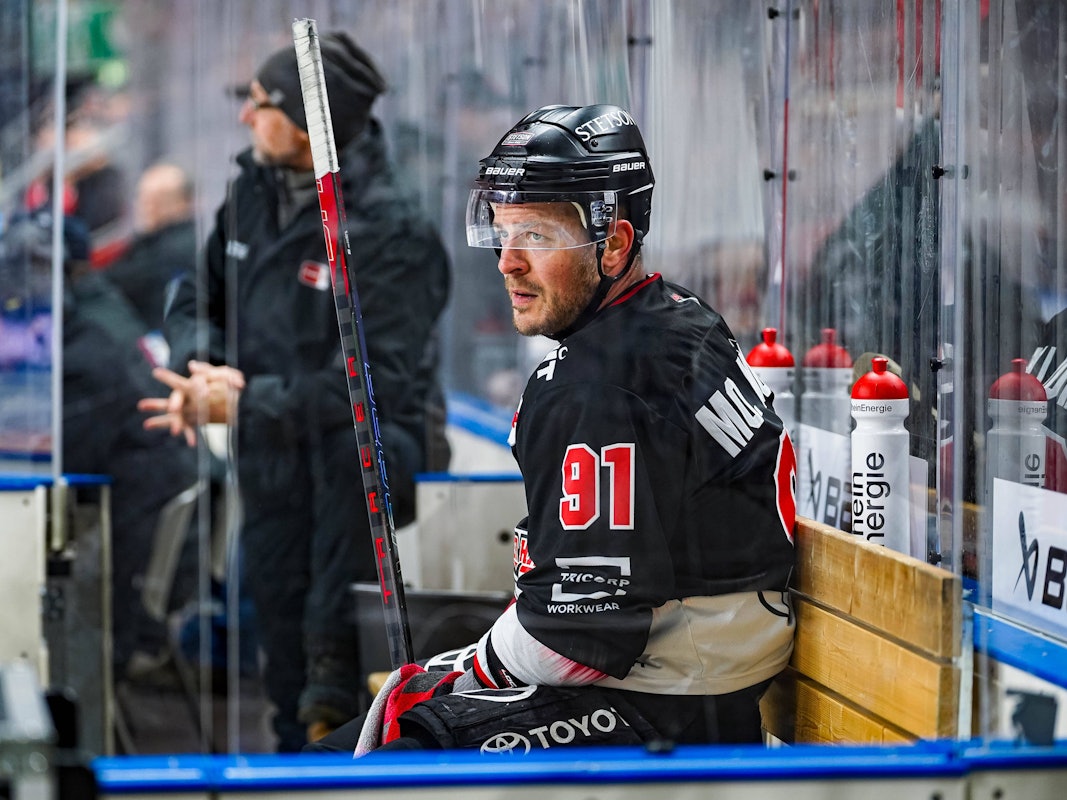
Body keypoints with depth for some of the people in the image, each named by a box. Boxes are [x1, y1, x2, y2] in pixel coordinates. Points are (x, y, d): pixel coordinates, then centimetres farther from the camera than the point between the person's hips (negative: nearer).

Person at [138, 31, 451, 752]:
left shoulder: (392, 232, -17)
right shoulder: (254, 193, 2)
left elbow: (377, 381, -23)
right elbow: (197, 299, 15)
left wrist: (246, 402, -23)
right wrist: (199, 368, -8)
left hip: (376, 452, -6)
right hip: (275, 466, 6)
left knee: (352, 443, -38)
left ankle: (337, 657, -26)